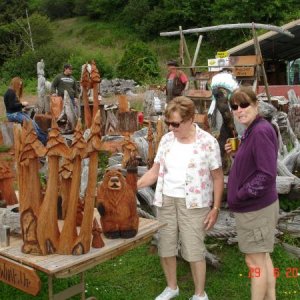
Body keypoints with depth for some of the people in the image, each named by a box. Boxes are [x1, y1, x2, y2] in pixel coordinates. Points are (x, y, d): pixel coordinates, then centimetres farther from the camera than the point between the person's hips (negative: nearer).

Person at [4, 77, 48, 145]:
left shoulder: (14, 92, 16)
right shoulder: (10, 92, -14)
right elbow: (11, 106, -20)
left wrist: (22, 104, 2)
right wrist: (21, 104, -13)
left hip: (17, 113, 9)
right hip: (12, 114, -9)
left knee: (32, 121, -11)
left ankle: (44, 137, -19)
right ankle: (42, 139, -18)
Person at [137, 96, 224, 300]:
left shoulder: (208, 142, -9)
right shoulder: (166, 140, 4)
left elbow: (217, 177, -4)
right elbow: (154, 172, 7)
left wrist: (216, 208, -6)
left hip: (193, 203, -4)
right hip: (166, 200, 5)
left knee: (194, 250, 1)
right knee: (165, 247, 12)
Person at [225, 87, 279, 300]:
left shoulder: (261, 131, -22)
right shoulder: (251, 131, 9)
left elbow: (267, 174, -26)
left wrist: (240, 195, -19)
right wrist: (237, 154, -1)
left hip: (256, 208, -10)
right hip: (256, 206, 10)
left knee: (255, 261, 4)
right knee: (262, 257, 20)